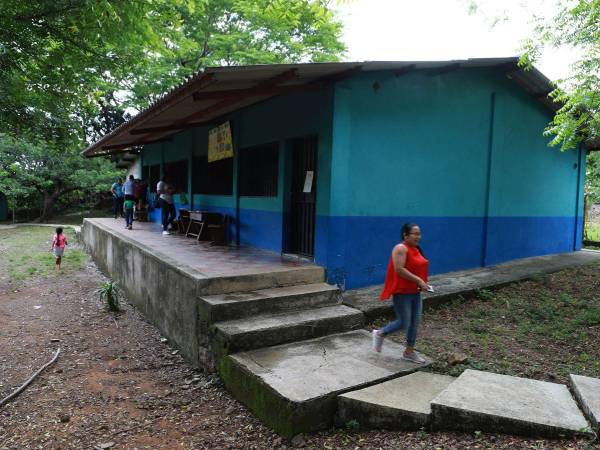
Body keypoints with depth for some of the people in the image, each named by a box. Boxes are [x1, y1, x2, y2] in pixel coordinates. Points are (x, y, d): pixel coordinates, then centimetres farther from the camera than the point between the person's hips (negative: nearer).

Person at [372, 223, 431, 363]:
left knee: (415, 323, 11)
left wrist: (422, 283, 7)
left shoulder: (416, 249, 11)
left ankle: (409, 352, 23)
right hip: (402, 292, -9)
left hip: (415, 292, 9)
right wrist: (419, 280, -24)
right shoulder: (401, 248, -17)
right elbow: (399, 270, -24)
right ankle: (380, 334, 20)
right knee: (403, 323, -3)